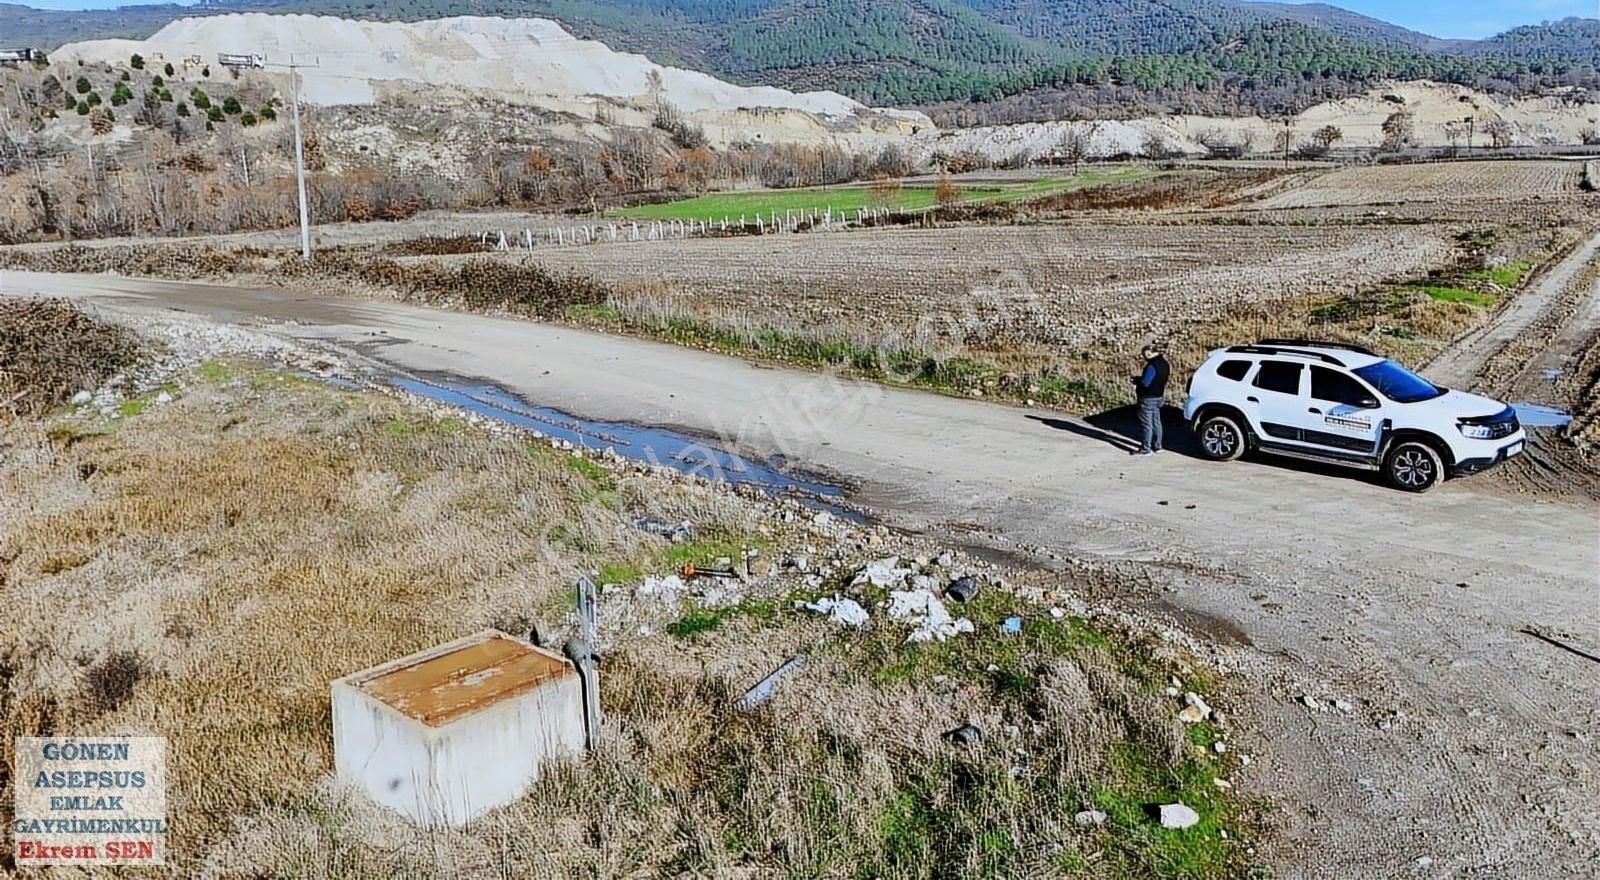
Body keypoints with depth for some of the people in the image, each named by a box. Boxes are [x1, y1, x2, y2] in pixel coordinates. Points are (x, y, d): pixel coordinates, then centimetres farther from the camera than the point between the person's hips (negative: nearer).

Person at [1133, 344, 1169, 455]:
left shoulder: (1152, 366, -23)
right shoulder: (1164, 363, 8)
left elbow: (1145, 383, -24)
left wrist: (1136, 381, -4)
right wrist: (1139, 380, 7)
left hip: (1148, 398, -10)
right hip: (1158, 396, 10)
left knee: (1147, 424, -3)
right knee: (1156, 422, 16)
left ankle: (1146, 449, 2)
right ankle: (1157, 446, 24)